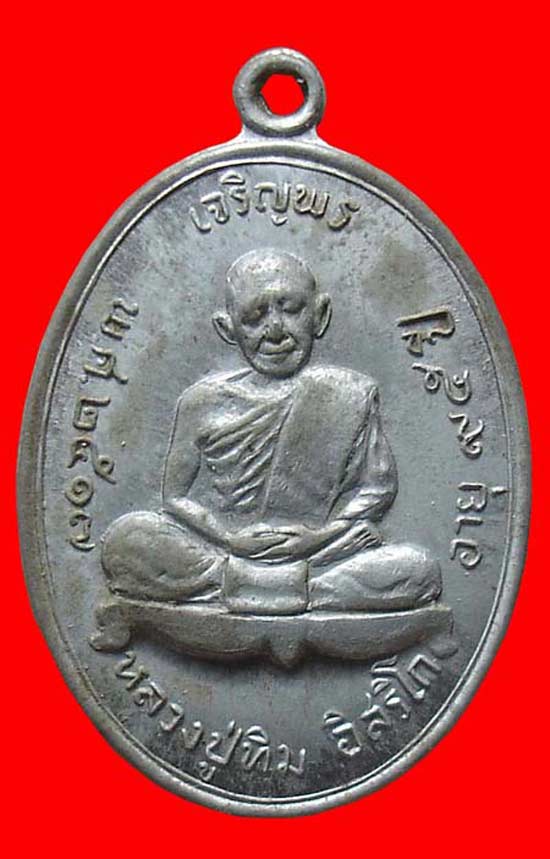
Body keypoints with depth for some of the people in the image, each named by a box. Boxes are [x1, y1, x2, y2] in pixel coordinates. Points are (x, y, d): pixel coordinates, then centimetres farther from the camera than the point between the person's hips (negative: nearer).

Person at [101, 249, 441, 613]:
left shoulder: (350, 394, 4)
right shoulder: (204, 401, 4)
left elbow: (377, 487, 4)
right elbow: (176, 495, 5)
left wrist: (322, 534, -11)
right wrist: (227, 535, -13)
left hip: (319, 552, 1)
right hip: (217, 548, 0)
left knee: (420, 569, -25)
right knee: (125, 537, -24)